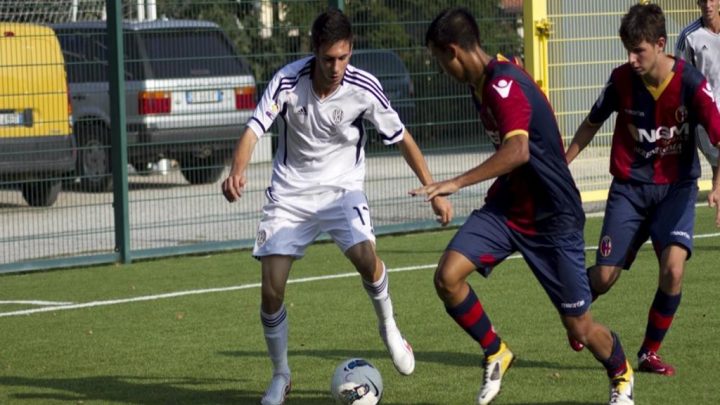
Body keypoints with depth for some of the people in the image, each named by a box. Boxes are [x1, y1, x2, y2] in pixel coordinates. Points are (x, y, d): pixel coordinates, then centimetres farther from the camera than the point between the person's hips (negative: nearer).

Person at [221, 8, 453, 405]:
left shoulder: (363, 87, -16)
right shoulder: (288, 81, -18)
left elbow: (402, 139, -4)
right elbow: (253, 130, -24)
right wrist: (237, 171, -44)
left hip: (341, 188, -1)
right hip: (290, 191, 1)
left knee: (363, 254, -30)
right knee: (271, 291, -7)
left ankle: (388, 327, 1)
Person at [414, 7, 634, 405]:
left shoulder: (503, 85, -25)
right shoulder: (483, 81, 4)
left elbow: (518, 150, -42)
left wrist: (456, 183, -47)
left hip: (553, 218, -8)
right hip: (508, 206, 8)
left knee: (579, 327, 2)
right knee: (448, 276, -14)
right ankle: (496, 354, 8)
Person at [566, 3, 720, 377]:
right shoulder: (622, 79, -9)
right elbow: (592, 124, 8)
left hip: (676, 188, -2)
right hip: (630, 187, 2)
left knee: (673, 267, -22)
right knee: (604, 277, -2)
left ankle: (650, 352, 0)